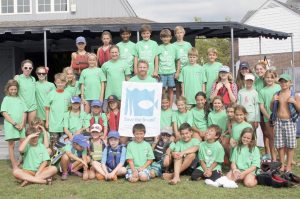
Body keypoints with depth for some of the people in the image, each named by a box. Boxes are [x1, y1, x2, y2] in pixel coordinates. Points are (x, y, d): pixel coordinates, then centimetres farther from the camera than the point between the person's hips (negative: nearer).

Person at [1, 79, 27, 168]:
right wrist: (15, 124, -13)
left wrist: (22, 124, -7)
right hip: (10, 125, -3)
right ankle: (14, 165, 7)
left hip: (21, 125, 3)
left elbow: (24, 112, 7)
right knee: (11, 145, 2)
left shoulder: (20, 99, 9)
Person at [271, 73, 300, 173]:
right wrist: (273, 101, -5)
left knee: (290, 145, 3)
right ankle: (282, 165, 19)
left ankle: (288, 166, 13)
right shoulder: (276, 94, 7)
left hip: (290, 122, -2)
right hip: (279, 122, 3)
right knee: (280, 145, 7)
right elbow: (272, 109, 13)